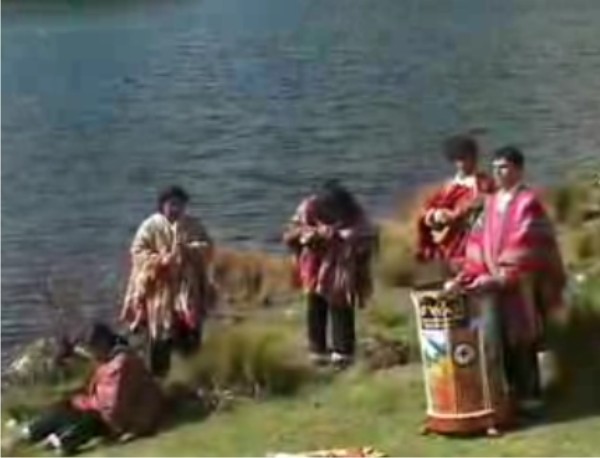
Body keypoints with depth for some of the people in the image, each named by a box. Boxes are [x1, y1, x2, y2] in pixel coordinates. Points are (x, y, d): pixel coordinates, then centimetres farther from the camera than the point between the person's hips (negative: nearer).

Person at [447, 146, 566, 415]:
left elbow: (523, 247, -18)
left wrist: (501, 278, -23)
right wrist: (469, 274, 0)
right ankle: (512, 391, 21)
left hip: (519, 283, -6)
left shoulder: (528, 203, -10)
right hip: (495, 283, 7)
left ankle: (529, 395, 8)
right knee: (503, 340, 10)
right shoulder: (492, 202, 13)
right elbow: (479, 240, 10)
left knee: (521, 340, -1)